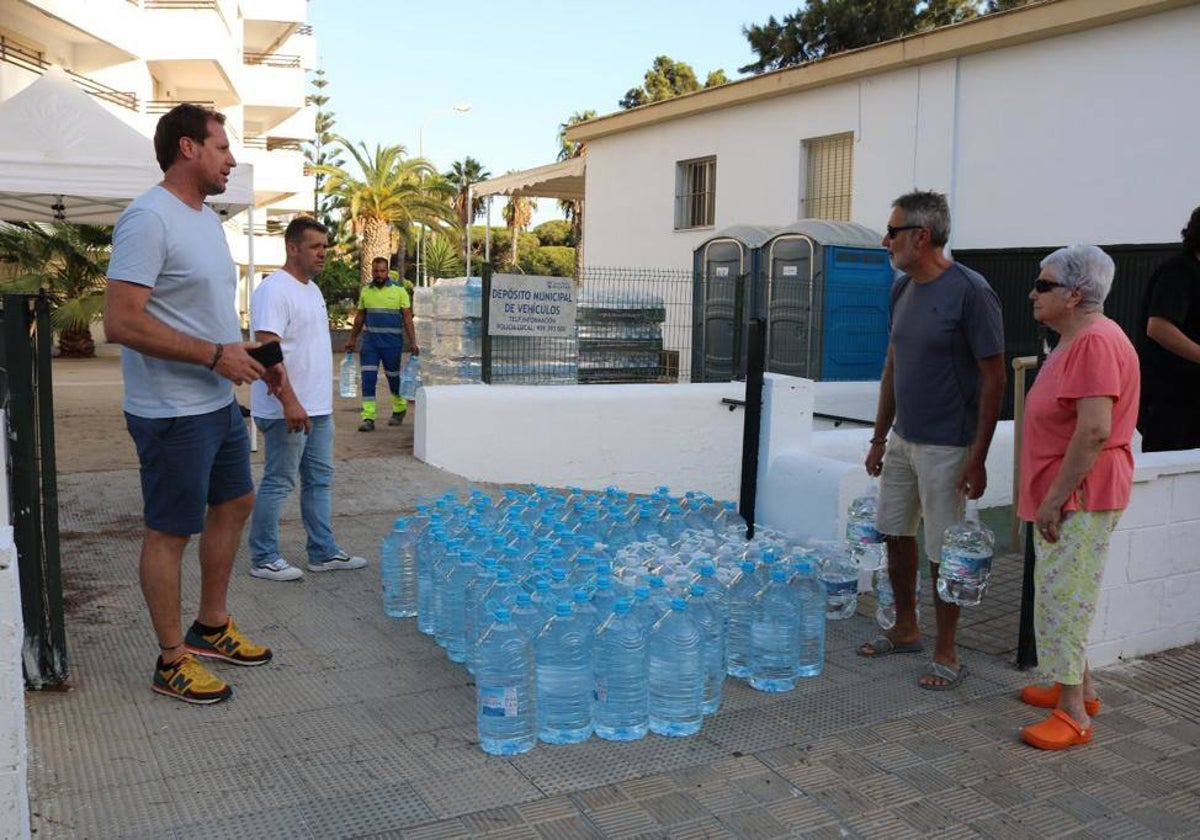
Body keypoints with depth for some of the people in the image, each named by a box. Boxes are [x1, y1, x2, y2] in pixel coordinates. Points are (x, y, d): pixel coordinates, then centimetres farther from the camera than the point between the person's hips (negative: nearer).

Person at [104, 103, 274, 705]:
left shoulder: (207, 218, 12)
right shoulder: (148, 218, -18)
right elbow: (121, 321, -25)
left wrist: (247, 352, 7)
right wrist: (215, 355, -23)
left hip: (219, 402, 10)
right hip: (172, 412, -10)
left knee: (235, 502, 19)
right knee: (170, 532, 2)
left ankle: (211, 627, 35)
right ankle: (172, 661, 16)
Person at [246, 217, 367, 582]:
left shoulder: (312, 289, 14)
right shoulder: (274, 290, -16)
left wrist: (319, 400, 17)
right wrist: (289, 401, -28)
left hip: (318, 409, 10)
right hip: (287, 411, -10)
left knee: (319, 480, 14)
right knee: (278, 484, 0)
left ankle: (323, 552, 23)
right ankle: (264, 559, 11)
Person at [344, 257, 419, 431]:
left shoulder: (399, 290, -2)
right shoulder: (365, 291, 8)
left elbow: (407, 318, -3)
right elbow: (360, 317, 17)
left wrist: (413, 343, -10)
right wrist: (352, 340, 17)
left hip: (392, 341, -3)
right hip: (370, 340, 3)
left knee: (393, 376, 9)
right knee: (368, 378, -5)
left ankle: (400, 408, 33)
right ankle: (368, 418, -4)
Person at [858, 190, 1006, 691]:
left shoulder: (970, 292, -16)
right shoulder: (903, 288, 7)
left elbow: (994, 378, -15)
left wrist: (977, 458, -17)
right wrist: (879, 438, 15)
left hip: (945, 447, -7)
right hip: (903, 439, 7)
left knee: (942, 553, 1)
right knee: (896, 533, 15)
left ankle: (946, 654, 16)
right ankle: (905, 630, 32)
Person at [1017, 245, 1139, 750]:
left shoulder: (1096, 343, -20)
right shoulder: (1075, 340, 14)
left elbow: (1095, 431, -27)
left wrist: (1056, 497, -23)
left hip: (1080, 497, -11)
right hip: (1061, 495, 11)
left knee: (1062, 596, -5)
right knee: (1061, 594, 18)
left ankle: (1073, 714, 4)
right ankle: (1078, 687, 31)